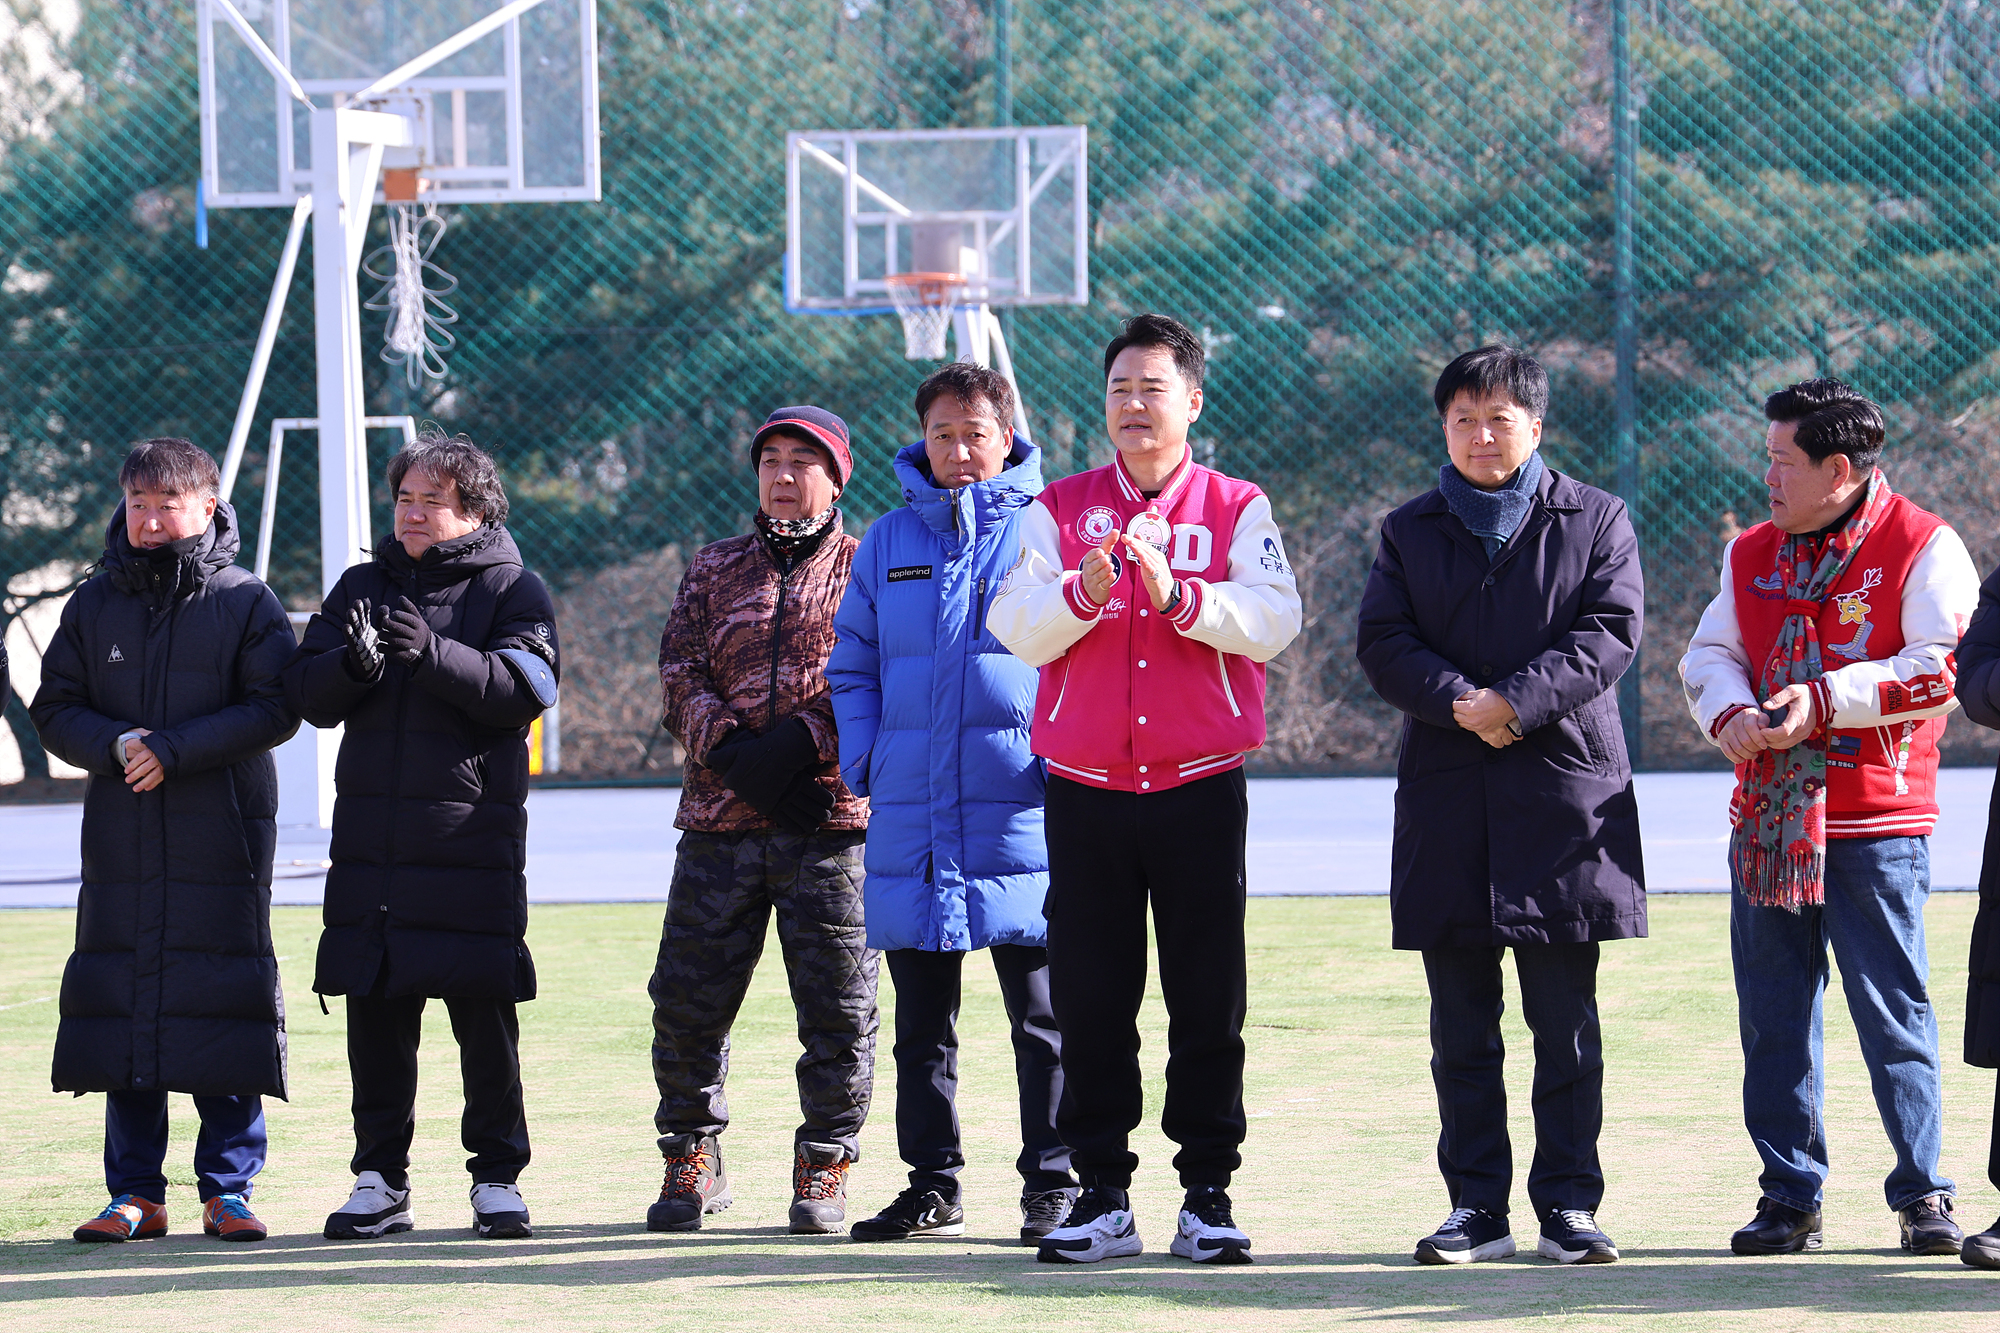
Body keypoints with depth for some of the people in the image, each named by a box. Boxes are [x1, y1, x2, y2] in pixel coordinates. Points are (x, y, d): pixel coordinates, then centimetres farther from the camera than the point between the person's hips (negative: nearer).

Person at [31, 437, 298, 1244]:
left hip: (222, 843, -3)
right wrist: (113, 746, -13)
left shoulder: (245, 603, 0)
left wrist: (174, 750, -16)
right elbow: (55, 710, 8)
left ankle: (228, 1188, 5)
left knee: (222, 1000, -3)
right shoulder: (95, 604, 10)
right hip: (121, 839, 3)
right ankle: (134, 1192, 8)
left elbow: (275, 709, -8)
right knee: (122, 1001, 2)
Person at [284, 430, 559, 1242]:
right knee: (374, 1012, 4)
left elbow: (528, 686, -12)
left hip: (471, 834, -4)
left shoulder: (510, 589, 4)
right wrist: (351, 664, -15)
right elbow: (306, 693, 8)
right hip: (371, 834, 4)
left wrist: (433, 653, -25)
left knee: (484, 1014, -2)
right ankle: (380, 1181, 11)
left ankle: (497, 1177, 6)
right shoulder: (361, 588, 16)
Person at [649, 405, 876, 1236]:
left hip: (835, 821, -3)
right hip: (720, 817, 3)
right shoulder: (714, 570, 17)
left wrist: (803, 744, -16)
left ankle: (824, 1167, 10)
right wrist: (731, 749, -10)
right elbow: (680, 674, 7)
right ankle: (692, 1160, 15)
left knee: (837, 1005, -2)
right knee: (687, 997, 0)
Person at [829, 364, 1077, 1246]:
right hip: (911, 813, 4)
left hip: (1018, 815, -4)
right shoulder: (890, 541, 13)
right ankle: (931, 1184, 17)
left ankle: (1052, 1186, 4)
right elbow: (853, 664, 19)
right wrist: (863, 759, 4)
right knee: (920, 1016, 9)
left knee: (1041, 1012, -1)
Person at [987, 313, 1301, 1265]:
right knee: (1089, 1002, 1)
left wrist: (1176, 591, -22)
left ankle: (1208, 1195, 7)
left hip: (1201, 791, -1)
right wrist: (1084, 591, -20)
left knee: (1208, 1003, 0)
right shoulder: (1058, 510, 9)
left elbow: (1273, 621, -8)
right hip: (1085, 792, 1)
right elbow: (1017, 630, -1)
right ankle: (1102, 1197, 8)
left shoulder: (1236, 509, 6)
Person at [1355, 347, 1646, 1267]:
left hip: (1565, 789, -2)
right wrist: (1459, 701, -16)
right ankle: (1477, 1207, 10)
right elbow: (1382, 642, 2)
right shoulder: (1411, 531, 12)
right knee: (1461, 1026, 4)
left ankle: (1568, 1204, 5)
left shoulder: (1594, 520, 6)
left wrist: (1519, 701, -17)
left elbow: (1611, 631, -5)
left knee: (1566, 1021, 0)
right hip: (1446, 801, 2)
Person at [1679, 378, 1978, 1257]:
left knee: (1893, 1011, -4)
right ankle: (1789, 1197, 14)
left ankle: (1922, 1194, 4)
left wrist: (1825, 701, -17)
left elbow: (1939, 669, -12)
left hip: (1876, 823, -5)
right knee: (1773, 1017, 6)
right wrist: (1729, 712, -8)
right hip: (1768, 816, 5)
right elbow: (1709, 654, 14)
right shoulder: (1752, 555, 15)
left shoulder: (1922, 548, -4)